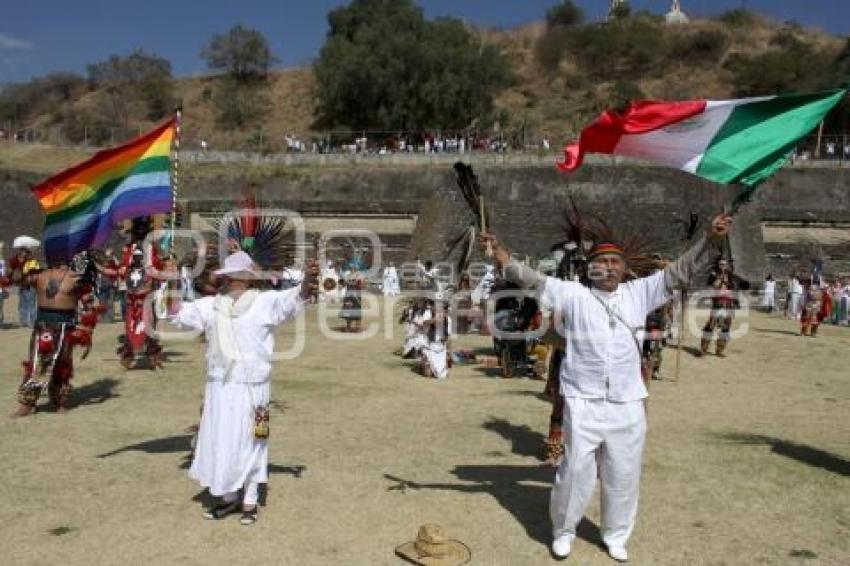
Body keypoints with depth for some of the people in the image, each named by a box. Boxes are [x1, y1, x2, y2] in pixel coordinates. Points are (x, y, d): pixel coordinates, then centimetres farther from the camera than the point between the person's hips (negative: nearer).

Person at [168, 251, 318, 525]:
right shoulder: (211, 305, 9)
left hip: (251, 388, -5)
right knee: (219, 443, 13)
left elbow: (293, 299, -21)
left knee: (250, 444, 5)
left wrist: (306, 283, -42)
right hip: (218, 387, 5)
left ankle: (250, 502, 20)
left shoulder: (265, 302, -7)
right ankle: (229, 498, 29)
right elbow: (181, 311, 12)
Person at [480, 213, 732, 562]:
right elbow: (531, 279, -9)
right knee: (576, 472, 7)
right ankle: (563, 531, 30)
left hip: (628, 406, 3)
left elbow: (680, 271, 1)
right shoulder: (572, 294, -2)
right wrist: (501, 255, -23)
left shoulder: (639, 293, 4)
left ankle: (616, 536, 36)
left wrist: (711, 240, -12)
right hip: (583, 405, -2)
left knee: (623, 476, 15)